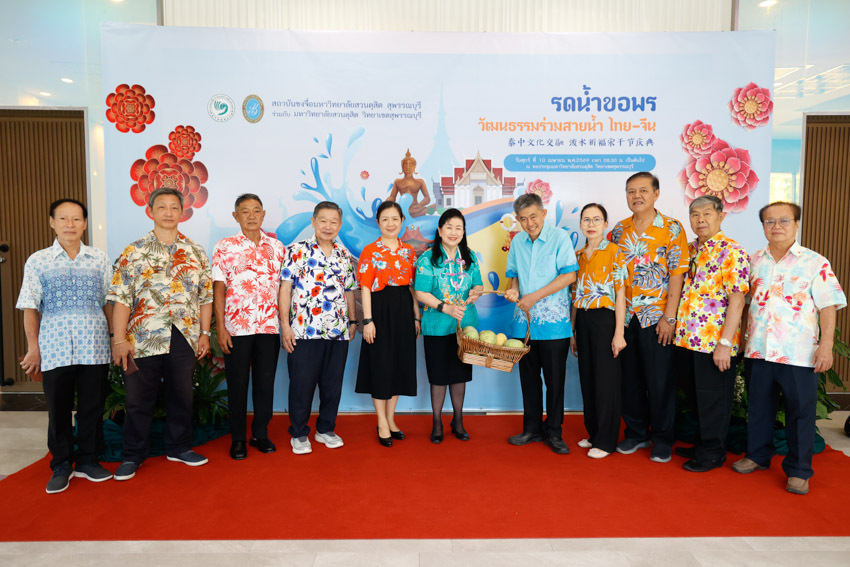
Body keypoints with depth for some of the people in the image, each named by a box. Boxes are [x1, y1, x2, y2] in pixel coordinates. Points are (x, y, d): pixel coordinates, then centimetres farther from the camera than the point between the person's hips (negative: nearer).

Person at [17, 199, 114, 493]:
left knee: (92, 407, 8)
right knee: (58, 409, 7)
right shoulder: (37, 261, 5)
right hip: (55, 349, -1)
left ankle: (87, 460, 24)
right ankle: (61, 465, 23)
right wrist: (33, 347, -1)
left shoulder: (100, 260, 7)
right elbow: (30, 308, 4)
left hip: (95, 348, 1)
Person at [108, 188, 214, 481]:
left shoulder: (196, 253, 7)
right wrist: (119, 339, -10)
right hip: (143, 338, -2)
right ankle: (133, 456, 23)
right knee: (139, 399, 7)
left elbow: (206, 296, 9)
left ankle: (179, 447, 29)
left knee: (181, 396, 12)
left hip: (184, 338, 2)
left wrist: (204, 333, 4)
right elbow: (121, 299, -4)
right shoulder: (133, 252, 1)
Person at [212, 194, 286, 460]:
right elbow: (218, 289, -2)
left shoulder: (277, 246, 8)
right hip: (236, 327, -2)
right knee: (238, 384, 7)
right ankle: (237, 438, 21)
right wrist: (220, 328, -8)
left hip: (270, 326, 2)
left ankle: (260, 433, 24)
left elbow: (283, 286, 9)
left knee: (266, 382, 9)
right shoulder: (225, 247, 0)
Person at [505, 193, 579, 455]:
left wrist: (535, 296, -15)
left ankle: (553, 432, 18)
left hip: (553, 322, -5)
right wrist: (514, 289, -3)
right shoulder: (517, 242, 11)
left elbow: (569, 274, -13)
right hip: (524, 321, 5)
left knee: (555, 378, 3)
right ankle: (532, 428, 26)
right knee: (529, 376, 12)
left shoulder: (560, 237, -5)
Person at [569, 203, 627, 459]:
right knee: (587, 378, 12)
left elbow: (620, 293, -10)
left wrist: (618, 333, -15)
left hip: (604, 319, -6)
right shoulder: (578, 255, 11)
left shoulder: (614, 252, -6)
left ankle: (606, 441, 11)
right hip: (582, 320, 6)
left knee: (606, 380, 1)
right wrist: (572, 332, 12)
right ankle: (593, 432, 26)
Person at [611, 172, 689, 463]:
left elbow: (677, 273, -8)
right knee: (630, 378, 11)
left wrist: (669, 317, -13)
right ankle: (636, 433, 26)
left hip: (657, 317, -4)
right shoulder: (619, 230, 8)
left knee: (659, 381, 4)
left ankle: (662, 439, 19)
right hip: (625, 317, 4)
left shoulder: (672, 229, -4)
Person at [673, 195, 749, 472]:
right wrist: (676, 329, 9)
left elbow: (736, 301, -16)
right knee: (695, 396, 17)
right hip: (686, 339, 7)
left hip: (713, 343, -7)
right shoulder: (689, 251, 11)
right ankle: (701, 445, 33)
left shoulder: (733, 253, -11)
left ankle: (712, 453, 21)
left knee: (712, 400, 5)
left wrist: (725, 343, -21)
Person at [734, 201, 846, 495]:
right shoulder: (754, 261, 8)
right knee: (758, 405, 15)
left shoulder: (816, 263, -3)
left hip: (799, 353, -3)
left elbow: (828, 307, -6)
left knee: (800, 410, 5)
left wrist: (826, 345, -13)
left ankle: (798, 470, 19)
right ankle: (758, 455, 32)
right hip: (759, 349, 4)